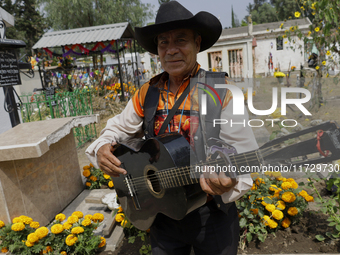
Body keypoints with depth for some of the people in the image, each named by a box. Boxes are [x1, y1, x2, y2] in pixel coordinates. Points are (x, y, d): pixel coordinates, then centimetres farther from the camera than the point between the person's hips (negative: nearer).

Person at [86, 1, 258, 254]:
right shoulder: (147, 93, -3)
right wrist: (102, 148, -11)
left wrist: (229, 183, -37)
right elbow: (119, 127, 10)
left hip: (212, 215, -2)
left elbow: (246, 157, -16)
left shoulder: (221, 92, -15)